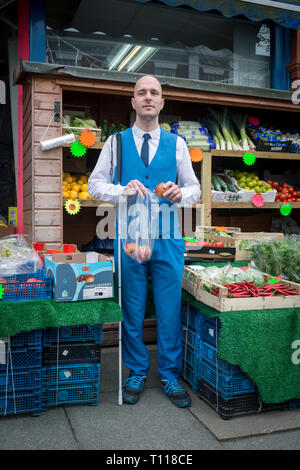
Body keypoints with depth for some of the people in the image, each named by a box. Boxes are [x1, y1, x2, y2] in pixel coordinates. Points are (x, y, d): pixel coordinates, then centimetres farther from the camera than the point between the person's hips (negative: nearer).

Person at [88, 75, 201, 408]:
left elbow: (195, 188, 11)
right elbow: (95, 184, 4)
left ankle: (170, 376, 23)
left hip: (168, 239, 1)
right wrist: (123, 190, -15)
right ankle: (137, 374, 27)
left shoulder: (177, 144, 9)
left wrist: (181, 194, -12)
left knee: (170, 311, 5)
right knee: (131, 311, 9)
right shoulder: (116, 142, 7)